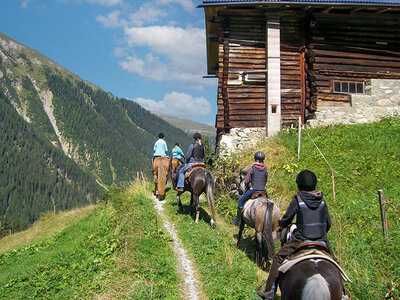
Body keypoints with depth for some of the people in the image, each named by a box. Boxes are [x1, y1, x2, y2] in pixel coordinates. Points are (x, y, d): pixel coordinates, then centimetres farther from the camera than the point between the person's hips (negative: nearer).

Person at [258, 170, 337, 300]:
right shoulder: (322, 201, 4)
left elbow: (285, 221, -1)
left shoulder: (297, 200, -8)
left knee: (278, 258, 10)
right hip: (322, 241, 4)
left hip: (301, 240, -4)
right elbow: (328, 223, 10)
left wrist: (281, 224, 22)